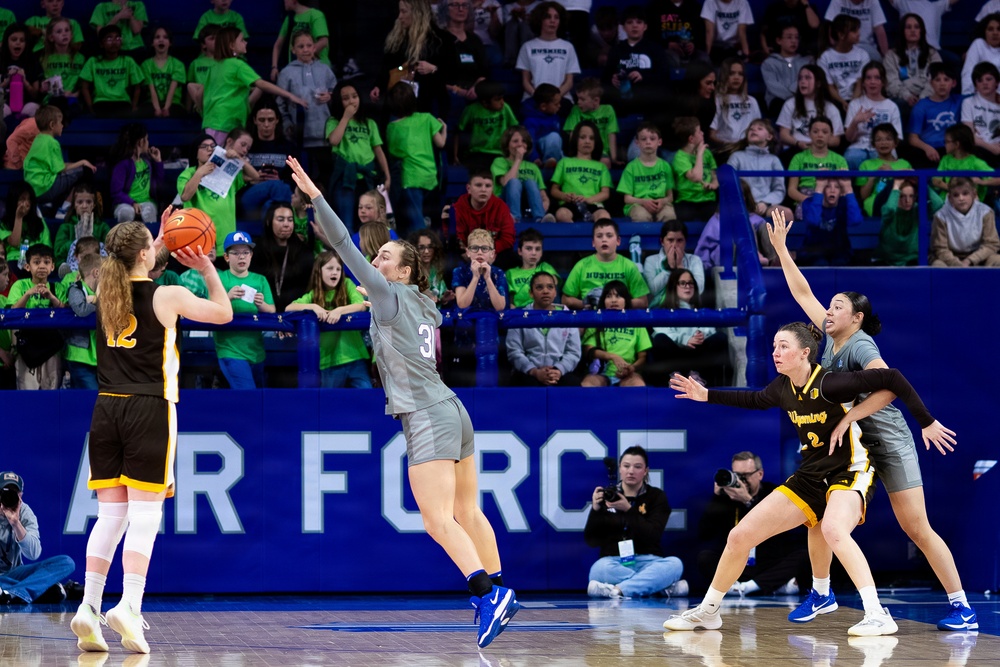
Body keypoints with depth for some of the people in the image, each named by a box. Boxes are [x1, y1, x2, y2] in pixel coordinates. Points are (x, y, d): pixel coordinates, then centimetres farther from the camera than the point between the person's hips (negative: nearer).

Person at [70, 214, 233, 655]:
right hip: (149, 410, -5)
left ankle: (88, 606, -2)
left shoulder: (104, 293, 8)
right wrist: (207, 269, 18)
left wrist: (159, 243, 36)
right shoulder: (167, 297, -5)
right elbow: (223, 313, 9)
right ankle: (129, 606, -17)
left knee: (110, 515, 8)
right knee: (145, 516, -5)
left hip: (107, 409, 5)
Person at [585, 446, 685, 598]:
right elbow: (591, 541, 3)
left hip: (648, 562, 0)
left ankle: (617, 590, -40)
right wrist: (595, 510, -13)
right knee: (600, 569, -37)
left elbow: (653, 536, -10)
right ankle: (665, 587, -33)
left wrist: (629, 510, -21)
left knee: (674, 564, -32)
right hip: (614, 562, 0)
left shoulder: (657, 496, 6)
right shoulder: (606, 496, 7)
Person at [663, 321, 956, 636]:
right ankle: (708, 611, 24)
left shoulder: (828, 384, -22)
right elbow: (756, 400, 25)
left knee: (833, 530, -40)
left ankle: (877, 615, -39)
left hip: (849, 474, -8)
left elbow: (892, 379, -22)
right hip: (810, 478, 8)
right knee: (739, 536, 4)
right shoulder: (784, 388, 0)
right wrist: (707, 395, 22)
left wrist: (926, 422, -19)